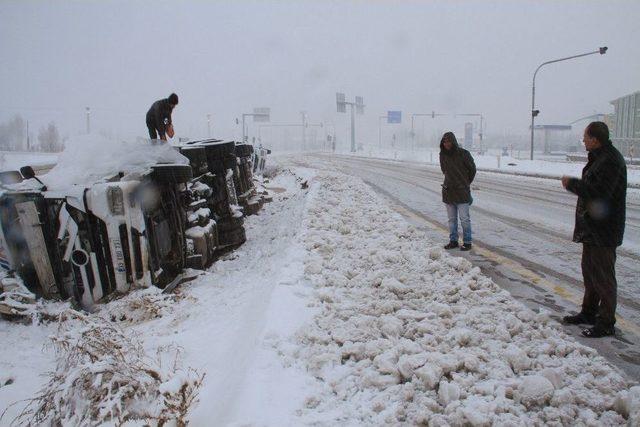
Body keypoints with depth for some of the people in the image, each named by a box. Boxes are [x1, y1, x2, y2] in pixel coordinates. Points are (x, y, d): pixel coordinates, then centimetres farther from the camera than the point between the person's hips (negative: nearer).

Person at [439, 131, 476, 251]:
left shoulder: (463, 154, -9)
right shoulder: (442, 155, 4)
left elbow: (472, 169, 4)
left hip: (462, 192, -4)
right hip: (448, 191, 5)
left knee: (464, 218, -3)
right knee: (452, 219, 10)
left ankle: (467, 242, 6)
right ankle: (453, 241, 19)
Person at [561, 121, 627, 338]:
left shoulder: (610, 161, -21)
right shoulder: (599, 157, 13)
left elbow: (596, 194, -27)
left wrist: (571, 183, -16)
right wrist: (575, 184, 6)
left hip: (603, 231, -11)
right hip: (592, 228, 11)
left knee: (603, 276, -2)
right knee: (589, 270, 19)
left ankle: (606, 322, 8)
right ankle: (589, 312, 33)